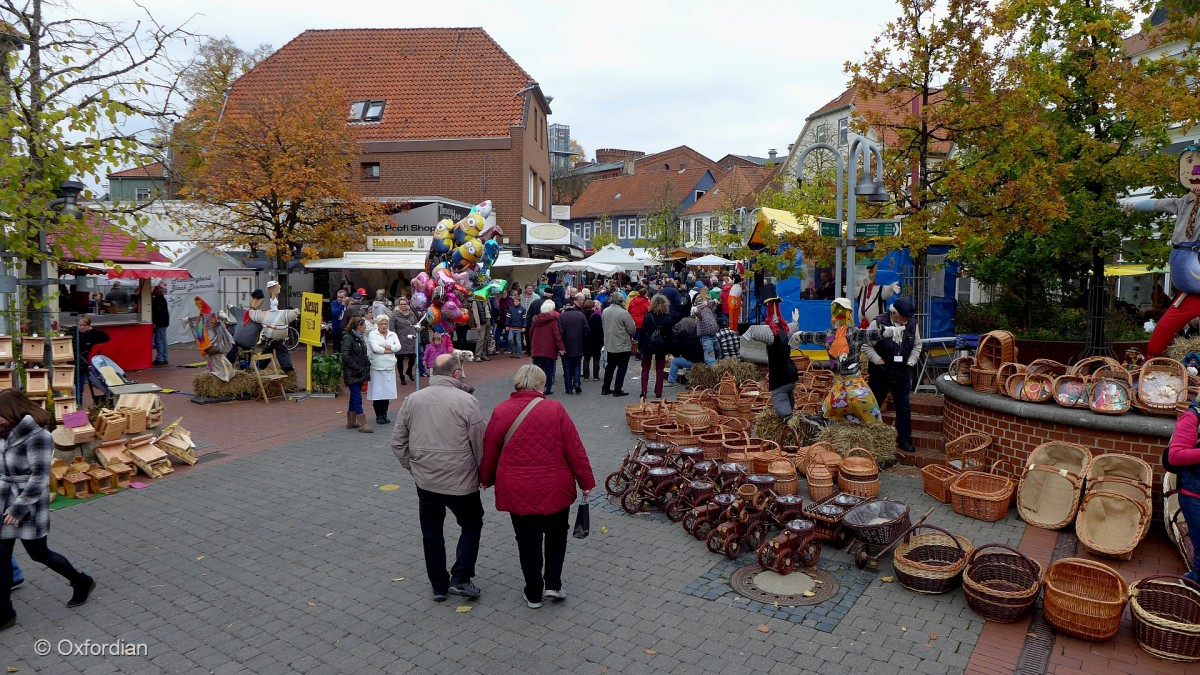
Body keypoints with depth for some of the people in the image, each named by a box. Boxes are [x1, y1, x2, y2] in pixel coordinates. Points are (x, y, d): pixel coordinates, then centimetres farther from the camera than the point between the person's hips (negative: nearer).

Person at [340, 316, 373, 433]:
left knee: (354, 398, 14)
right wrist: (358, 368, -19)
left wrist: (367, 366, 5)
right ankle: (362, 424, -7)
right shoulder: (348, 337, -13)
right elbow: (345, 356, -19)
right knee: (357, 399, -8)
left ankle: (351, 422, 23)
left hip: (360, 374, 9)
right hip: (352, 374, -9)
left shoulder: (360, 337, 14)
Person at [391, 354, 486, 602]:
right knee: (471, 525, 17)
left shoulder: (412, 399, 0)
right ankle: (460, 579, 10)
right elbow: (480, 445, -10)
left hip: (425, 480, 4)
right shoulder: (467, 401, -13)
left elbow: (398, 442, 5)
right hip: (461, 481, -4)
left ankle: (439, 586, 26)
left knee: (431, 532, 17)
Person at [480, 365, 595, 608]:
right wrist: (586, 481, 3)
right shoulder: (555, 409, -10)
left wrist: (486, 479, 21)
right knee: (556, 535, 23)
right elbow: (575, 449, -8)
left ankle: (534, 594, 25)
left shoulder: (500, 412, -5)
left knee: (528, 542, 16)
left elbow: (489, 452, 4)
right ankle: (553, 584, 19)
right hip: (554, 490, -1)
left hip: (517, 492, 1)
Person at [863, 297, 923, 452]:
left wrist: (909, 364, -3)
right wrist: (881, 364, -16)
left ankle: (904, 440, 21)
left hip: (902, 375, 4)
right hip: (880, 374, -3)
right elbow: (866, 346, -11)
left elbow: (917, 346, 10)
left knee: (904, 409, 9)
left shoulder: (912, 324, 0)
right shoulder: (878, 323, -14)